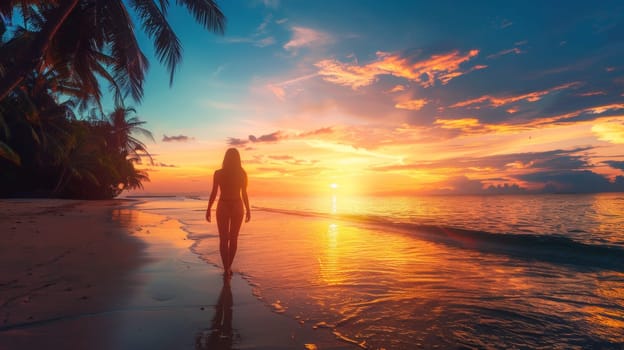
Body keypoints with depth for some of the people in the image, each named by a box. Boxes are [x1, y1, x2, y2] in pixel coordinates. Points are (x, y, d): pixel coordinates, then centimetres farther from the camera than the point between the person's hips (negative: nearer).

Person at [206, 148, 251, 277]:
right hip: (237, 208, 1)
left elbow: (213, 193, -6)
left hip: (223, 208, -1)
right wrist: (248, 210, 6)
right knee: (233, 239, 15)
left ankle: (226, 269, -1)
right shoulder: (242, 174, -5)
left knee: (224, 239, 7)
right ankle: (228, 267, 22)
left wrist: (208, 210, 3)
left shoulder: (218, 173, -8)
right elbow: (244, 194, -3)